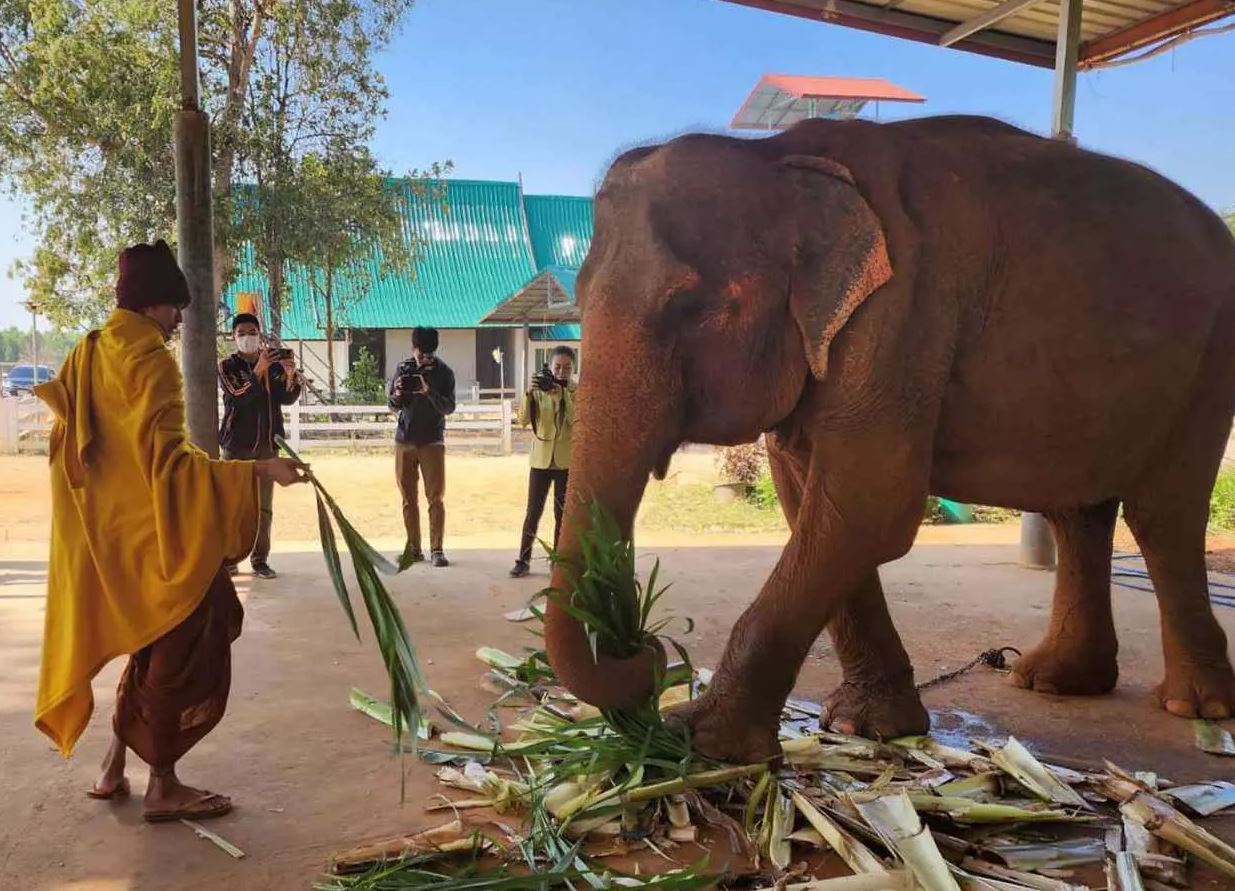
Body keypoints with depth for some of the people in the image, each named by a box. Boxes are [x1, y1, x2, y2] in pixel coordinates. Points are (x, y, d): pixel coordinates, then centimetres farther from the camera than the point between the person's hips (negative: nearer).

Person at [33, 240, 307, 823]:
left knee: (151, 647, 22)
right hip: (151, 532, -9)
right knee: (177, 653, 4)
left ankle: (115, 768, 29)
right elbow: (167, 459, -23)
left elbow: (69, 443, 14)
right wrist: (258, 469, -27)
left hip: (104, 531, 9)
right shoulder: (150, 359, -17)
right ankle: (162, 786, 14)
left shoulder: (87, 355, 9)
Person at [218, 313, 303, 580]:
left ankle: (260, 560, 8)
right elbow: (238, 396, -16)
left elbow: (288, 398, -3)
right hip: (237, 443, -2)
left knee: (264, 505, 4)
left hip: (267, 444, 2)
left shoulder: (274, 363, 7)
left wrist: (290, 375, -22)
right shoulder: (227, 366, 1)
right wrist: (259, 370, -29)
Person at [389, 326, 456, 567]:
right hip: (405, 441, 3)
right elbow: (393, 407, 5)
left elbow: (448, 407, -11)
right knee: (409, 498, 6)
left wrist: (429, 392, -27)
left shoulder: (444, 372, -4)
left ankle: (437, 549, 1)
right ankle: (414, 548, 13)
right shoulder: (403, 368, 3)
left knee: (436, 498, -3)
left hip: (432, 441, -3)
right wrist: (397, 395, -17)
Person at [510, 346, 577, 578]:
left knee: (563, 513, 6)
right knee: (533, 512, 1)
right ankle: (523, 560, 9)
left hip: (567, 461, -1)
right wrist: (529, 393, -21)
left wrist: (558, 392, -25)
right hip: (541, 459, 1)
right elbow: (523, 420, -8)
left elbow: (576, 419, -18)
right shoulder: (539, 389, 1)